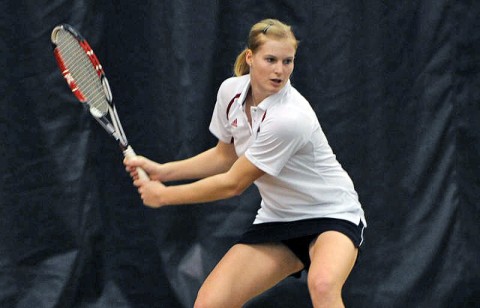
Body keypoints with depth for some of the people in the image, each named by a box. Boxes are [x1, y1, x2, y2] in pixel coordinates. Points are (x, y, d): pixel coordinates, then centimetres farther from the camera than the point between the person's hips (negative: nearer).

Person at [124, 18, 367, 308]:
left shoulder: (290, 118, -29)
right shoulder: (231, 91, -8)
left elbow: (233, 184, -21)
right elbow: (225, 155, 12)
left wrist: (164, 195, -10)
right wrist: (161, 171, 2)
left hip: (331, 216, -6)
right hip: (278, 218, 6)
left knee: (323, 284, -38)